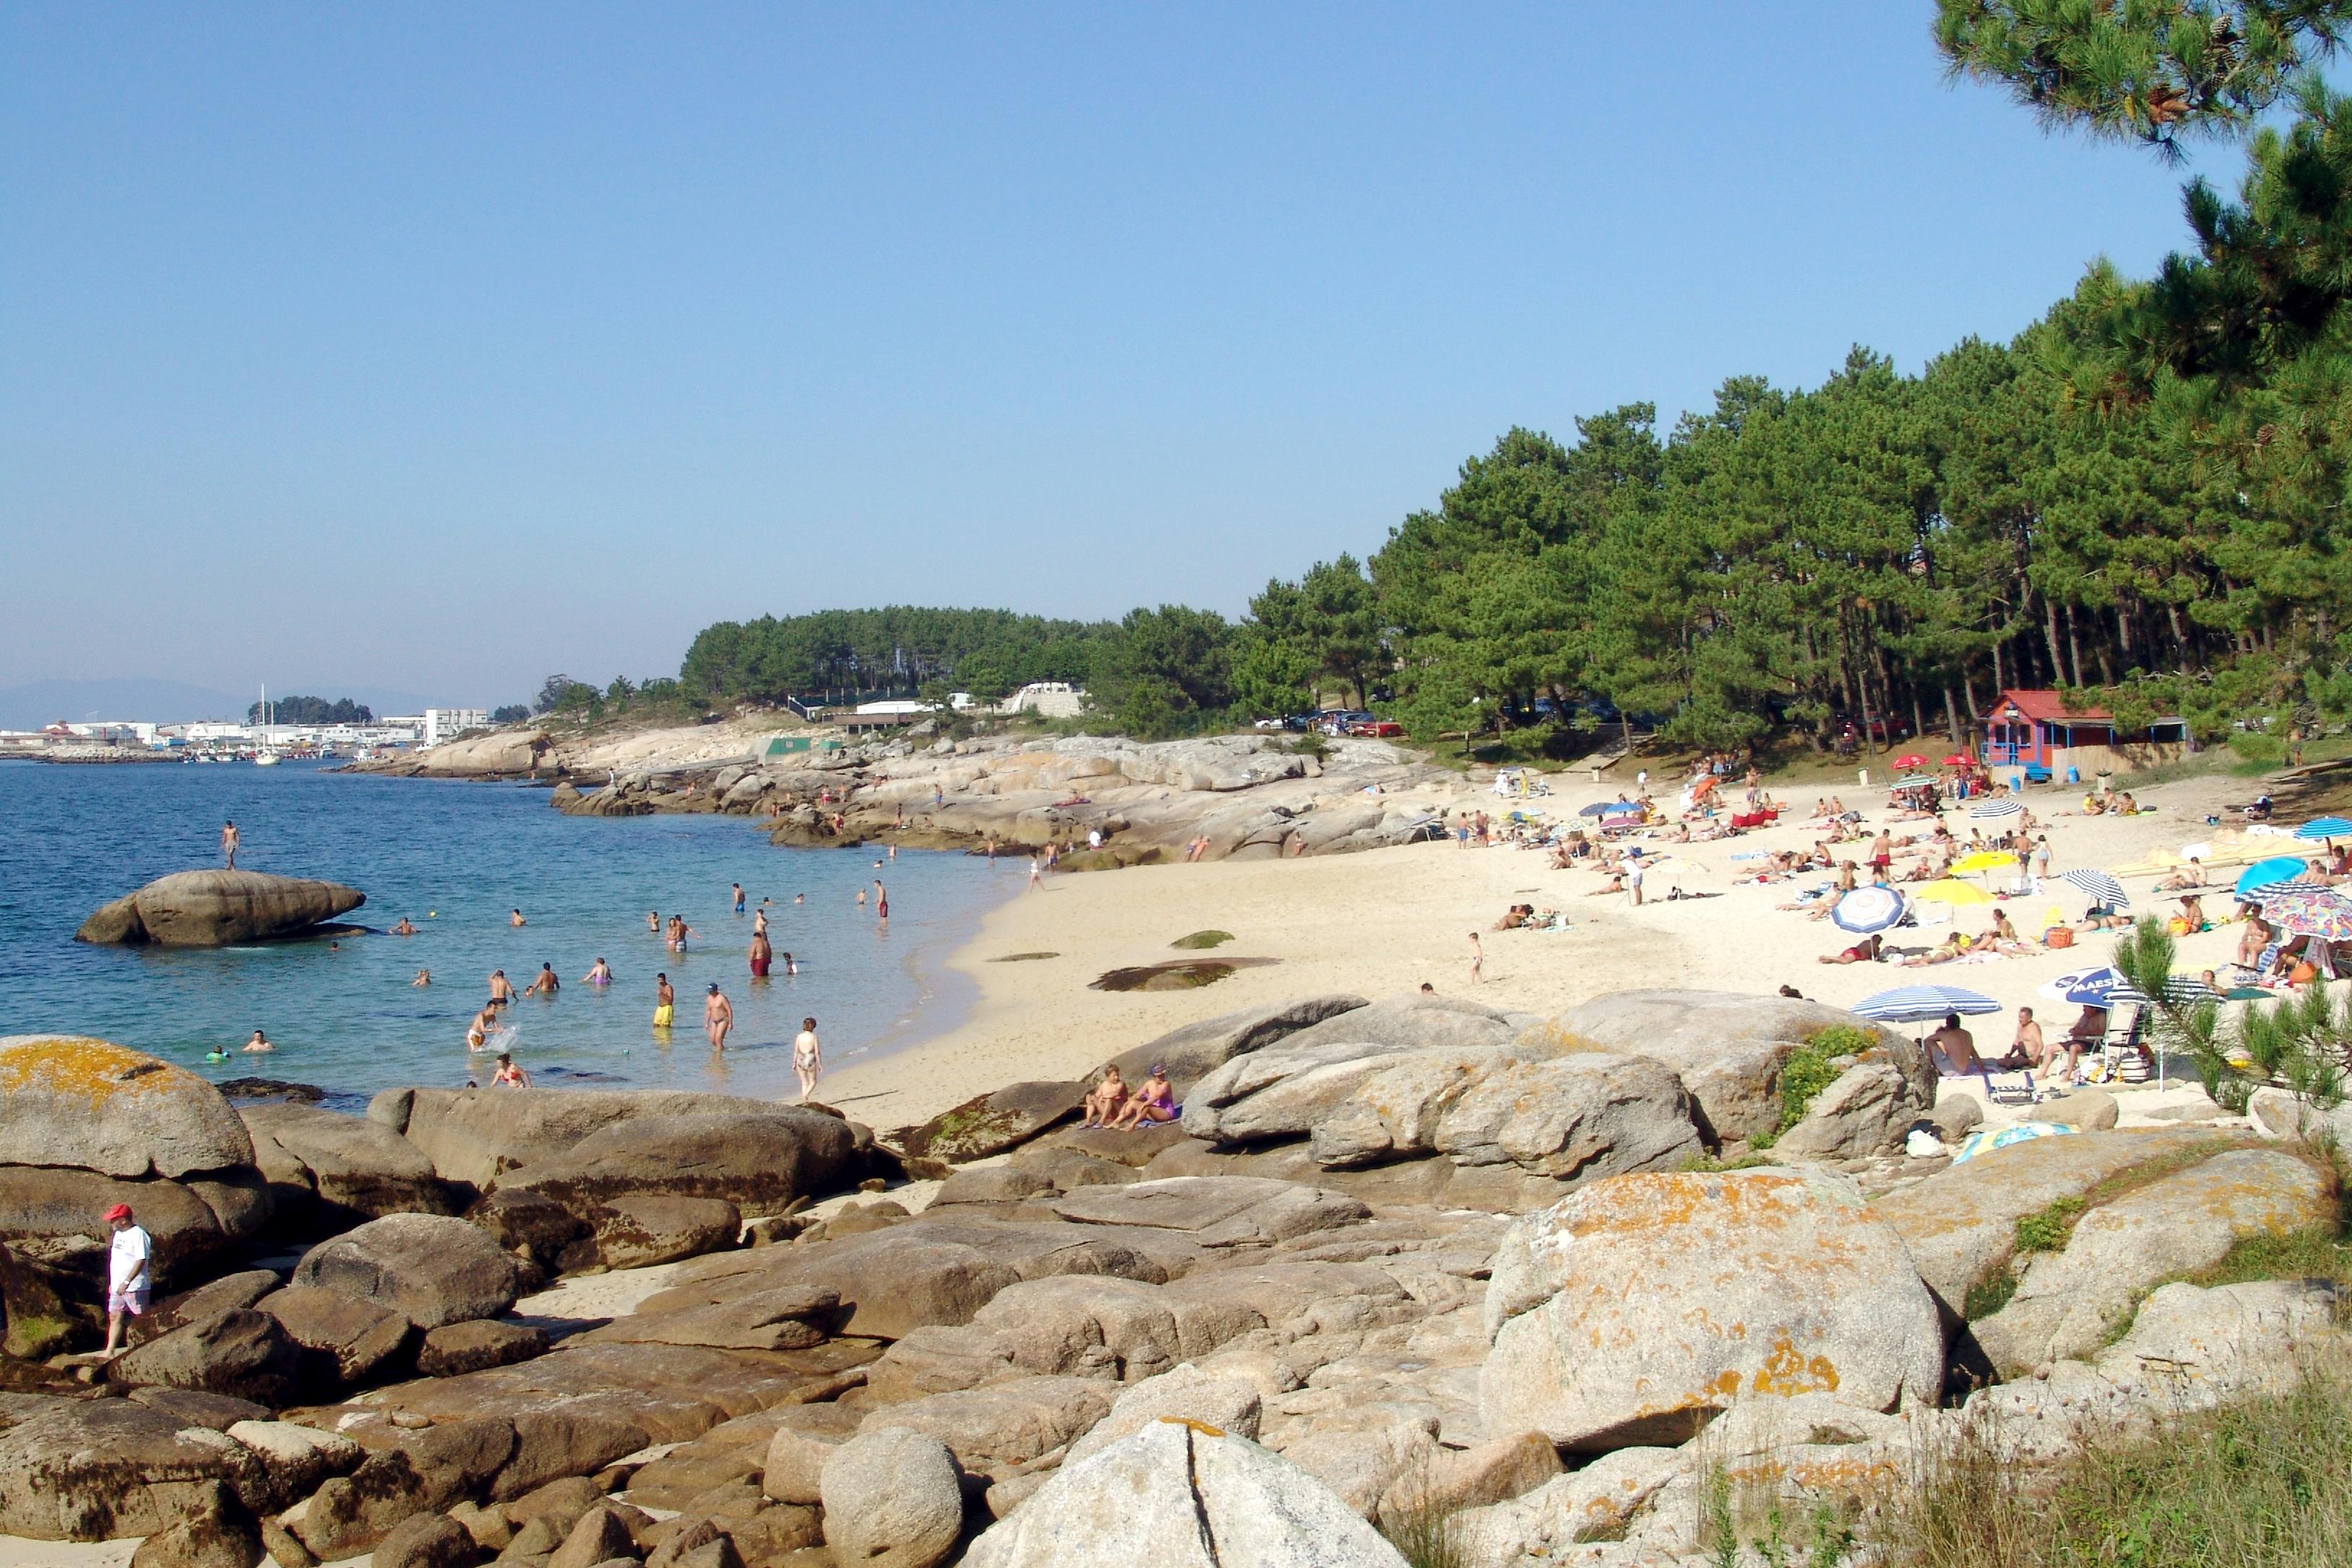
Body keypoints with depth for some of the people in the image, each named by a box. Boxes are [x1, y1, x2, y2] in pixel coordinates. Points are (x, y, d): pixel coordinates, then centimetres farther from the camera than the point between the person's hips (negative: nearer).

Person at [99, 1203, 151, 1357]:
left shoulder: (138, 1235, -17)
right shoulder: (118, 1234, 12)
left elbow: (141, 1261, -22)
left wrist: (126, 1282, -26)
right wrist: (112, 1283, 19)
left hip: (135, 1287, -9)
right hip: (118, 1286, 9)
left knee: (143, 1319, 0)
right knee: (114, 1317, 8)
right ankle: (110, 1351, 12)